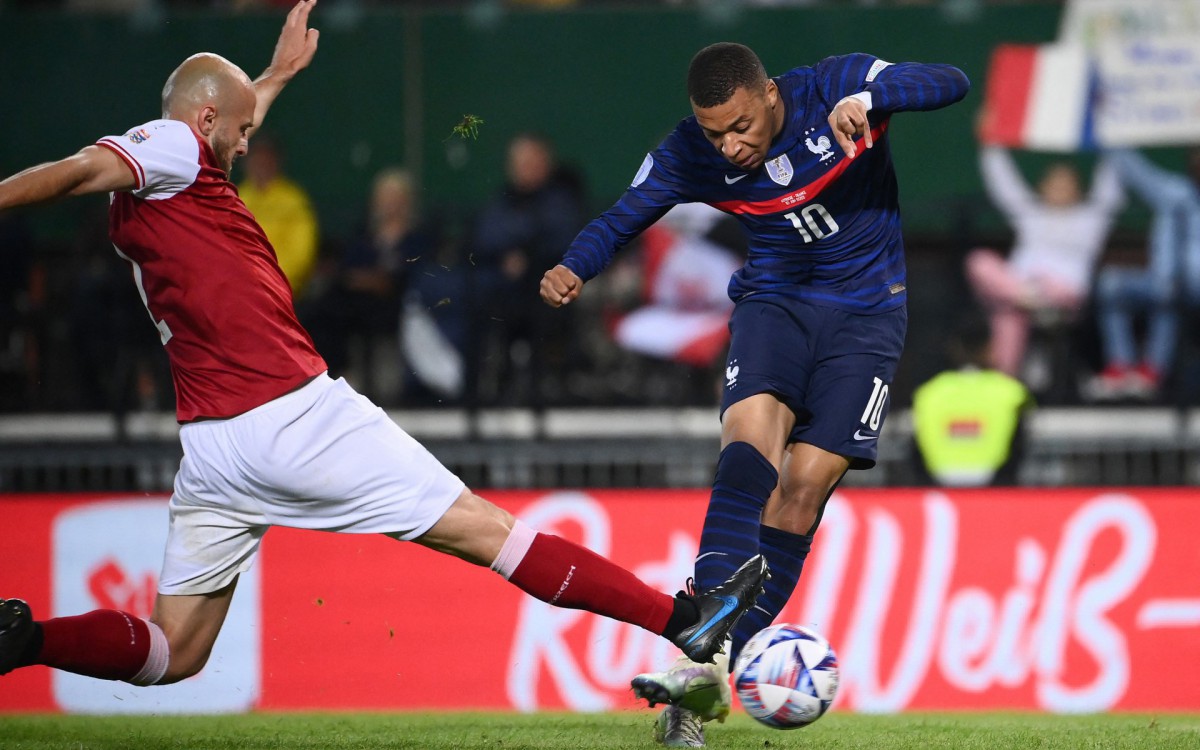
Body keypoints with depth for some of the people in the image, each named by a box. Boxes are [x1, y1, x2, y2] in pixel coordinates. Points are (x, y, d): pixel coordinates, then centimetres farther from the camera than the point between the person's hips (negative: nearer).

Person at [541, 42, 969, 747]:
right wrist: (573, 269, -22)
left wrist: (868, 98, -38)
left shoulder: (836, 88, -15)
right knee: (749, 447, -27)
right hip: (774, 305, 1)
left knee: (801, 491, -11)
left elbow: (951, 83, -21)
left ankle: (713, 671, -10)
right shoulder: (690, 156, -9)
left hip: (865, 317, -1)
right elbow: (621, 219, -1)